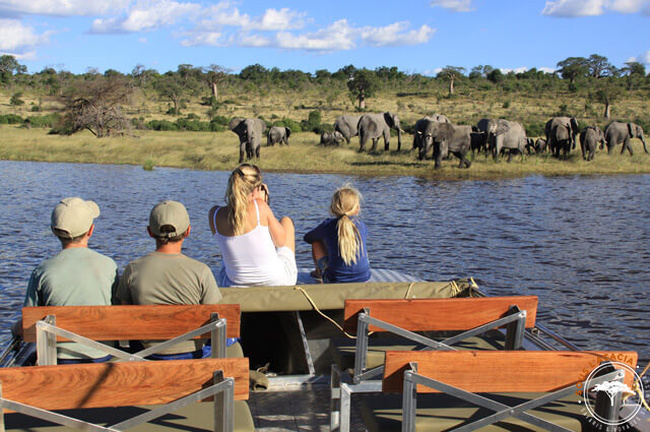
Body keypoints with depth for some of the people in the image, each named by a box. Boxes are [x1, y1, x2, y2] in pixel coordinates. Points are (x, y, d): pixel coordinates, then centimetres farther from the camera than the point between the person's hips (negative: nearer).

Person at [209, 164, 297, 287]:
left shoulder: (214, 214, -11)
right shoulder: (259, 206, -20)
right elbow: (281, 242, -6)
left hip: (235, 285, 3)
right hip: (277, 282, -3)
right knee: (286, 221, 24)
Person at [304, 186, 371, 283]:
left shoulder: (327, 225, -7)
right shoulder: (361, 225, -2)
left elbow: (308, 238, 13)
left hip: (334, 282, -2)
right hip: (364, 280, 2)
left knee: (316, 242, 18)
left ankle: (318, 272, 42)